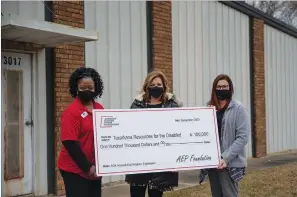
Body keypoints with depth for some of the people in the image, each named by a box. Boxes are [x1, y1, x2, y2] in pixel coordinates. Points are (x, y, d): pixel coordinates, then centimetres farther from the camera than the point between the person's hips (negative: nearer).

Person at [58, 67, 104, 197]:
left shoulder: (100, 109, 8)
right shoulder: (71, 112, -13)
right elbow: (70, 144, -17)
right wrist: (88, 167, -16)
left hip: (95, 169, 7)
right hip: (75, 169, -7)